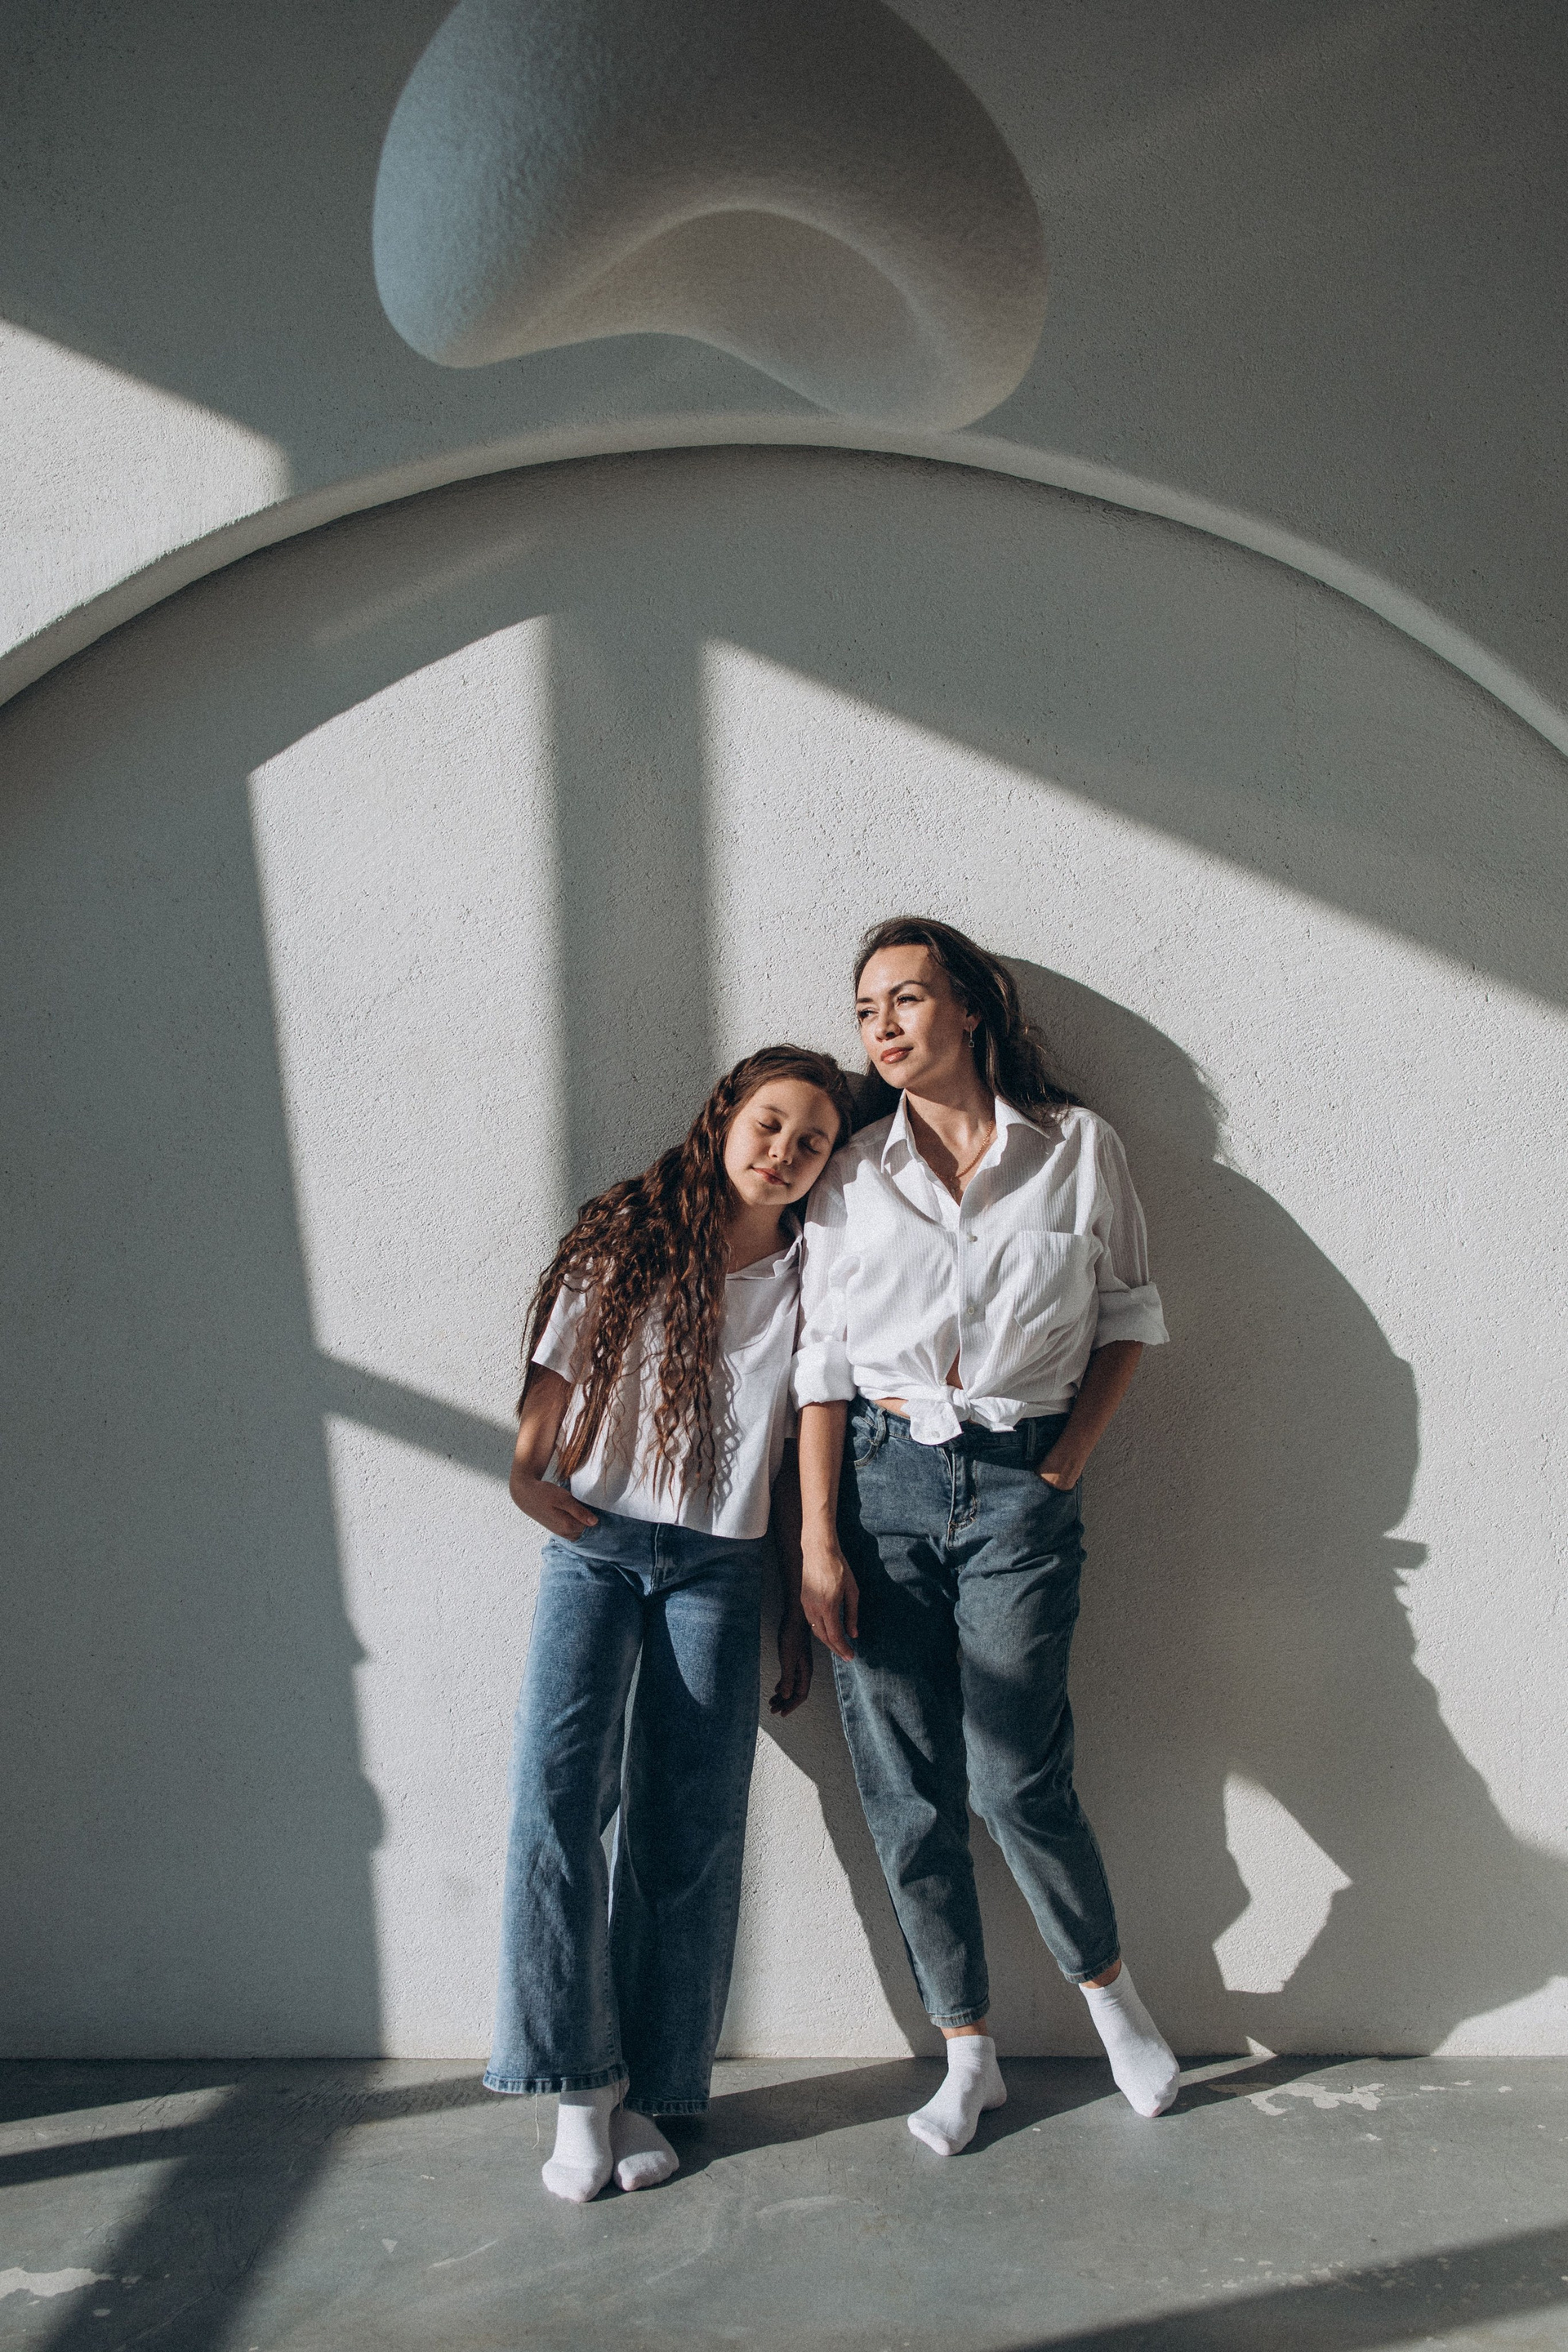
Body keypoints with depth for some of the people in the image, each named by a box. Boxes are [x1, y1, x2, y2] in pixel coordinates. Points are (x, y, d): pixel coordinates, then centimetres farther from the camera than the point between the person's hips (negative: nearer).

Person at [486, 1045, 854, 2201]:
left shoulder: (806, 1278, 5)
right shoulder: (622, 1241, 5)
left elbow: (804, 1457, 6)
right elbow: (553, 1386, 7)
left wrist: (801, 1614, 6)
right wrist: (535, 1480, -6)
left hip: (719, 1565, 1)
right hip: (595, 1546, 0)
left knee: (689, 1829, 0)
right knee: (560, 1789, -14)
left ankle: (643, 2094, 13)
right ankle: (579, 2083, -2)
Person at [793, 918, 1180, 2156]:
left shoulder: (1077, 1147, 2)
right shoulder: (851, 1176, 4)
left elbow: (1131, 1315, 9)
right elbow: (822, 1367, 2)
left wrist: (1071, 1455, -1)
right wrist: (818, 1540, -3)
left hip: (1023, 1491, -2)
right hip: (883, 1483, 2)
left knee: (1017, 1777, -4)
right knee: (908, 1793, 5)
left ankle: (1109, 1984, 27)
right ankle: (969, 2052, 25)